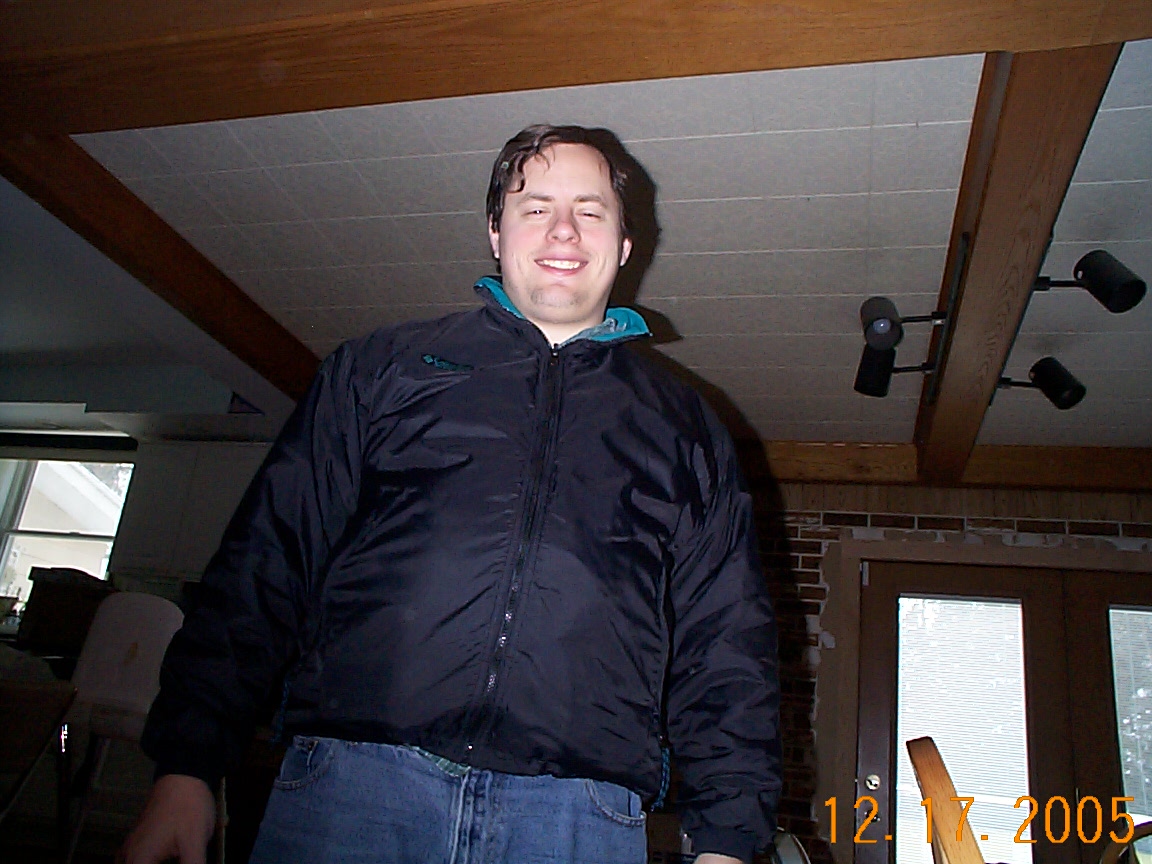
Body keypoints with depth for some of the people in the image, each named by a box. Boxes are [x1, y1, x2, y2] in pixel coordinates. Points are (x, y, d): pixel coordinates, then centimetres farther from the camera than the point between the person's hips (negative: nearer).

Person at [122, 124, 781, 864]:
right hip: (352, 780, 0)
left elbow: (727, 644, 13)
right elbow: (266, 565, 9)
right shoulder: (380, 366, 15)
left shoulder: (684, 427, 17)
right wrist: (187, 769, 1)